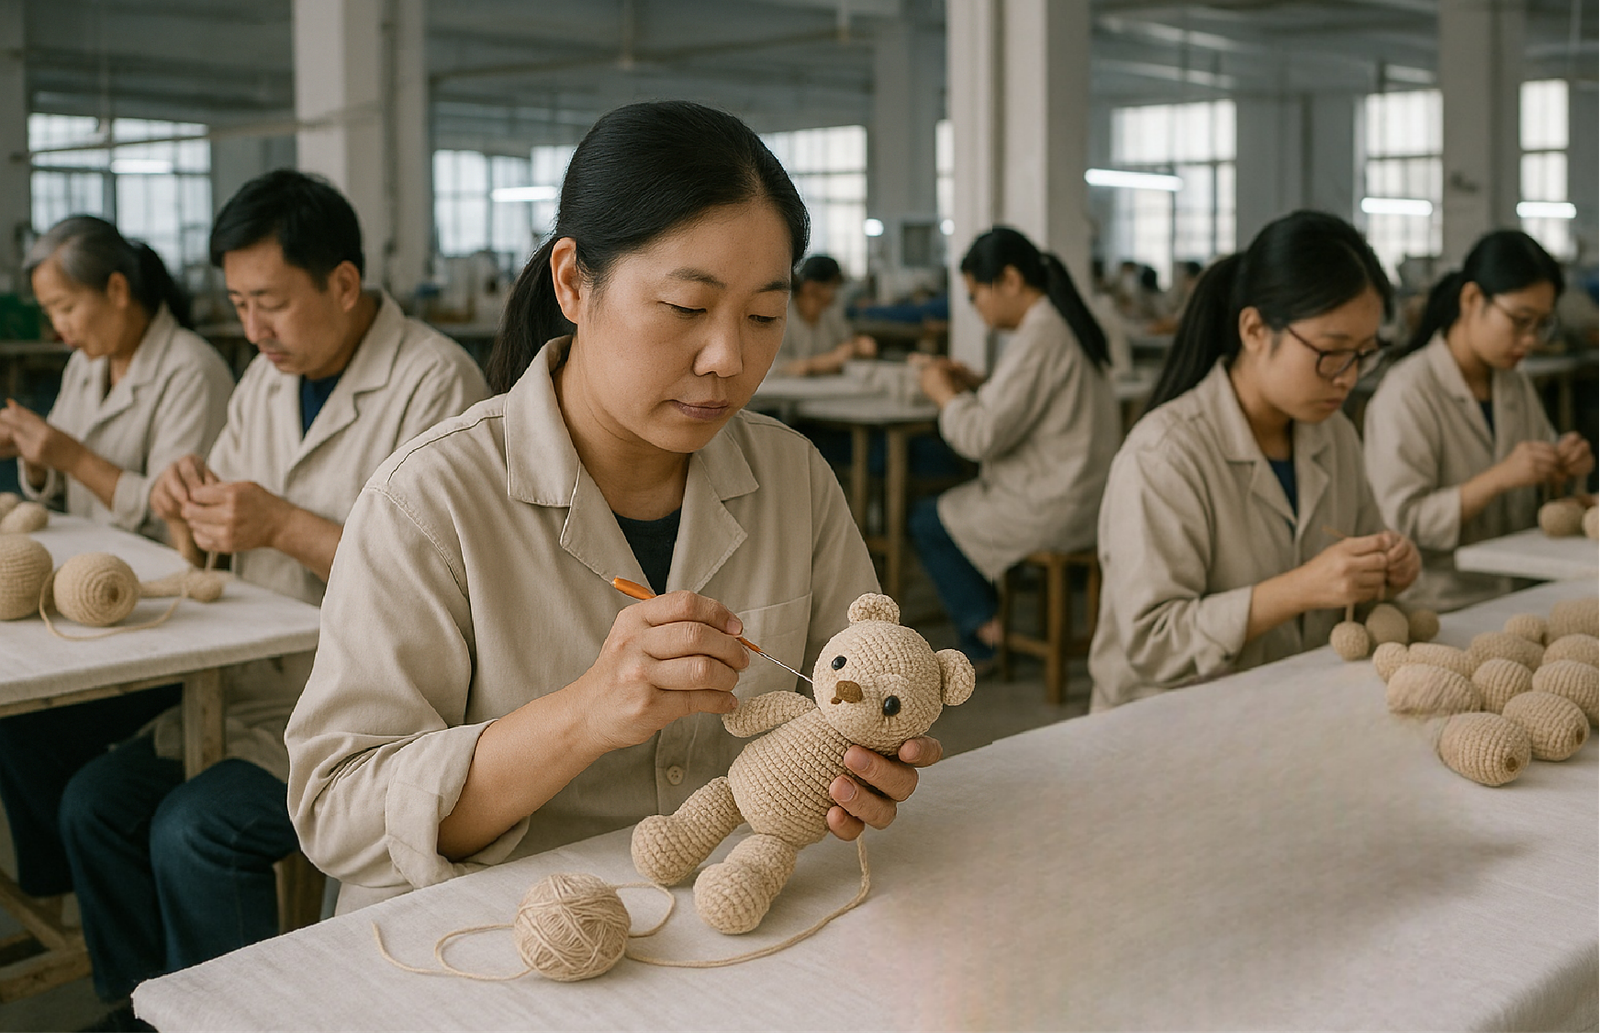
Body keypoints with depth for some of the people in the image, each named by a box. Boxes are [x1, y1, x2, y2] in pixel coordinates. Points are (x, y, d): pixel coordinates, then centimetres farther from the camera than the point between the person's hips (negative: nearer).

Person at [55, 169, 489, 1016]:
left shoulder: (434, 382, -14)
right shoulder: (267, 378, 13)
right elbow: (209, 553, 19)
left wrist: (284, 526, -21)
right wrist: (189, 508, -5)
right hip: (260, 686, 8)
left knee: (195, 830, -21)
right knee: (97, 801, -3)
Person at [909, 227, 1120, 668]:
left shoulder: (1039, 338, -20)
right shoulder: (1065, 325, 10)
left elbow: (984, 436, -22)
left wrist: (944, 394, -5)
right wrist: (976, 383, 10)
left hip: (1054, 512, -10)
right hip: (1084, 497, 10)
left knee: (926, 521, 4)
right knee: (953, 505, 20)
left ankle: (987, 638, 15)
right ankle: (989, 628, 19)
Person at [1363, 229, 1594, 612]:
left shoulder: (1519, 387, 14)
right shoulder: (1406, 393, -11)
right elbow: (1404, 522, -17)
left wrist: (1565, 471, 1)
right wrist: (1499, 478, -24)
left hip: (1516, 596, 7)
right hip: (1438, 607, -7)